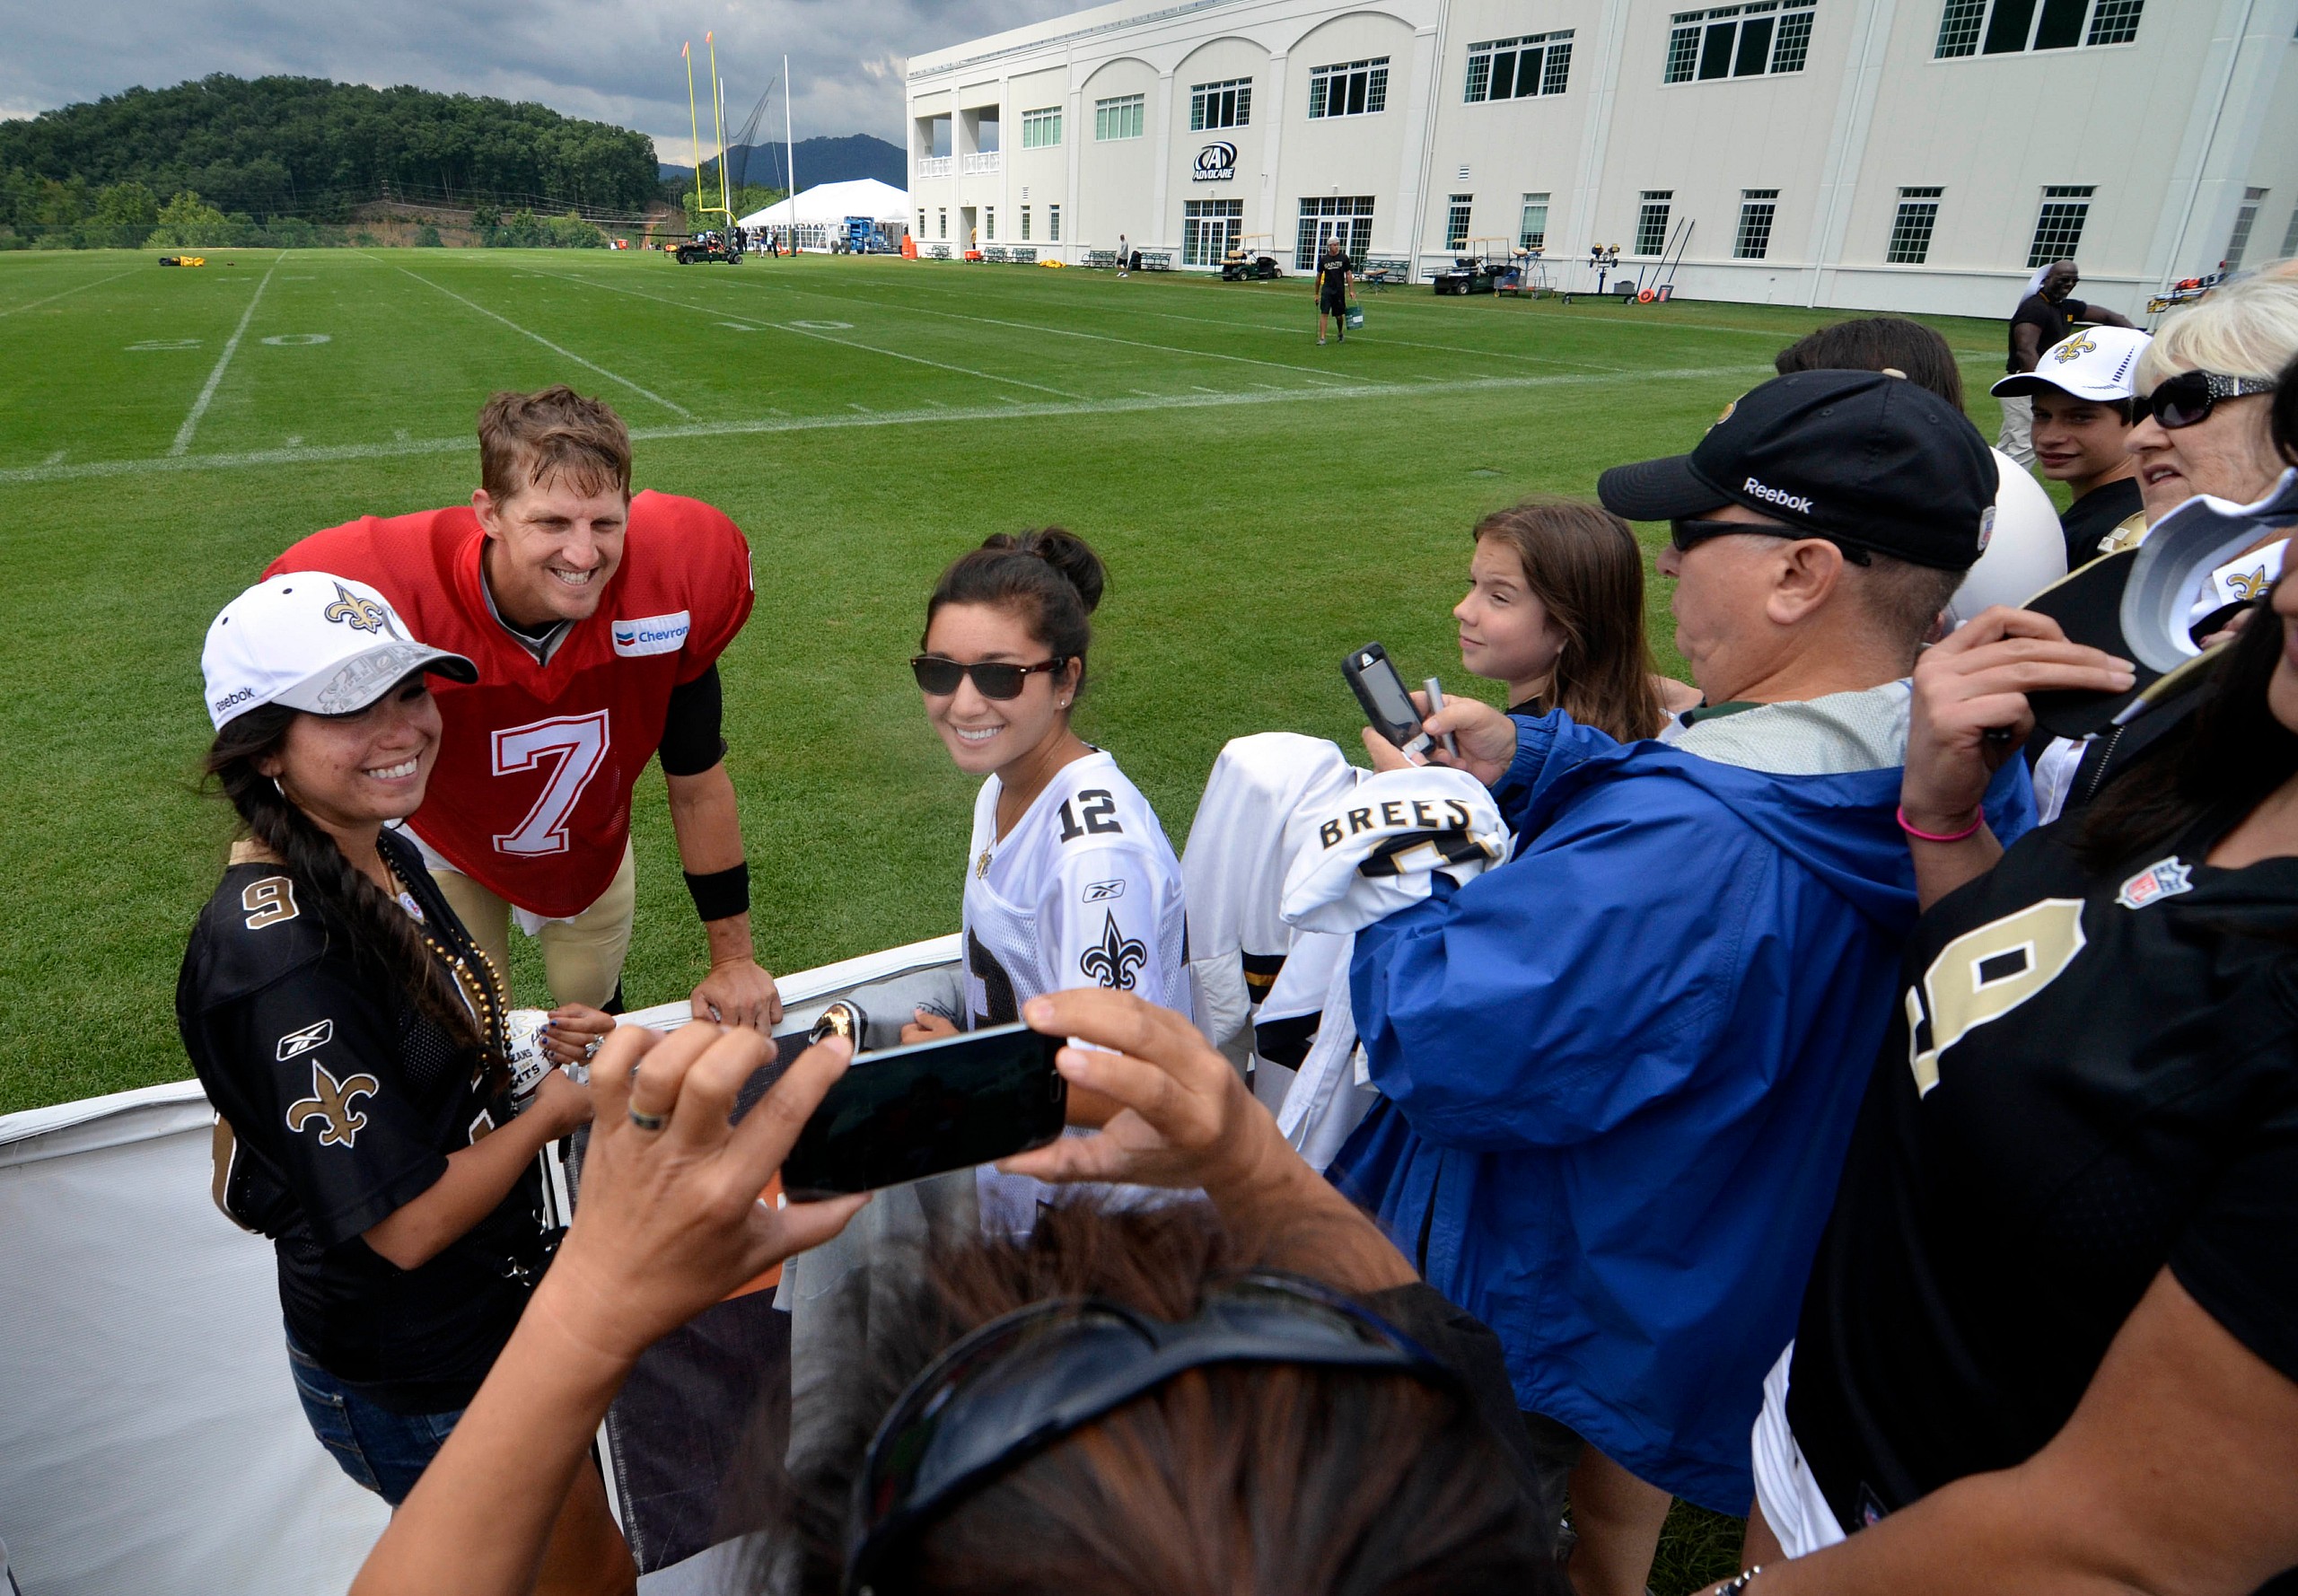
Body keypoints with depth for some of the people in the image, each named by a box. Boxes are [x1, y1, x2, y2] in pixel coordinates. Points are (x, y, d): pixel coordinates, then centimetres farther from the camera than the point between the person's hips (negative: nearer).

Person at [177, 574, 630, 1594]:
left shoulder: (387, 859, -3)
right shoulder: (281, 953, -31)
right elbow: (407, 1224, -27)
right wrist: (554, 1109, -13)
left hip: (495, 1308, 8)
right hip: (417, 1385, -8)